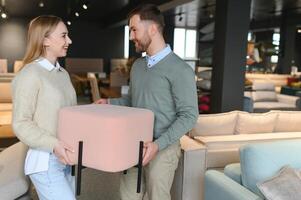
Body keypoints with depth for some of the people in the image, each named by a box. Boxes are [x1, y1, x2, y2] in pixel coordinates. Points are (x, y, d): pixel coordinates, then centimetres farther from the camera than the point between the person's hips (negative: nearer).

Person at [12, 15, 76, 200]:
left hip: (65, 160, 8)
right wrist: (53, 145, -24)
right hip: (45, 162, -7)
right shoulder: (30, 74, -13)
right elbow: (21, 124, -14)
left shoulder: (63, 74, 11)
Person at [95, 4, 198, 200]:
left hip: (163, 149, -6)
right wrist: (110, 103, 1)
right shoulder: (137, 65, 8)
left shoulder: (180, 69, -15)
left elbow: (189, 115, -16)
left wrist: (158, 144, -24)